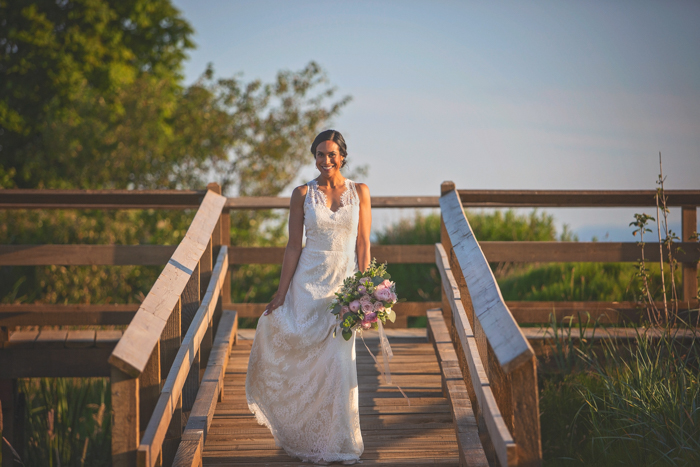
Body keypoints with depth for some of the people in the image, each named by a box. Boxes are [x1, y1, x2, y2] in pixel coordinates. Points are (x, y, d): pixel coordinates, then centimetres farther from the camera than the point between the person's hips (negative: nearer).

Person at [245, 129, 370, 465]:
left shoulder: (359, 192, 3)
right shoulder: (303, 194, 1)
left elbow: (363, 244, 2)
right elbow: (293, 246, 2)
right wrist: (281, 293, -1)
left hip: (345, 284, 0)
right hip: (309, 283, 0)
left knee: (340, 362, -1)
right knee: (306, 359, 1)